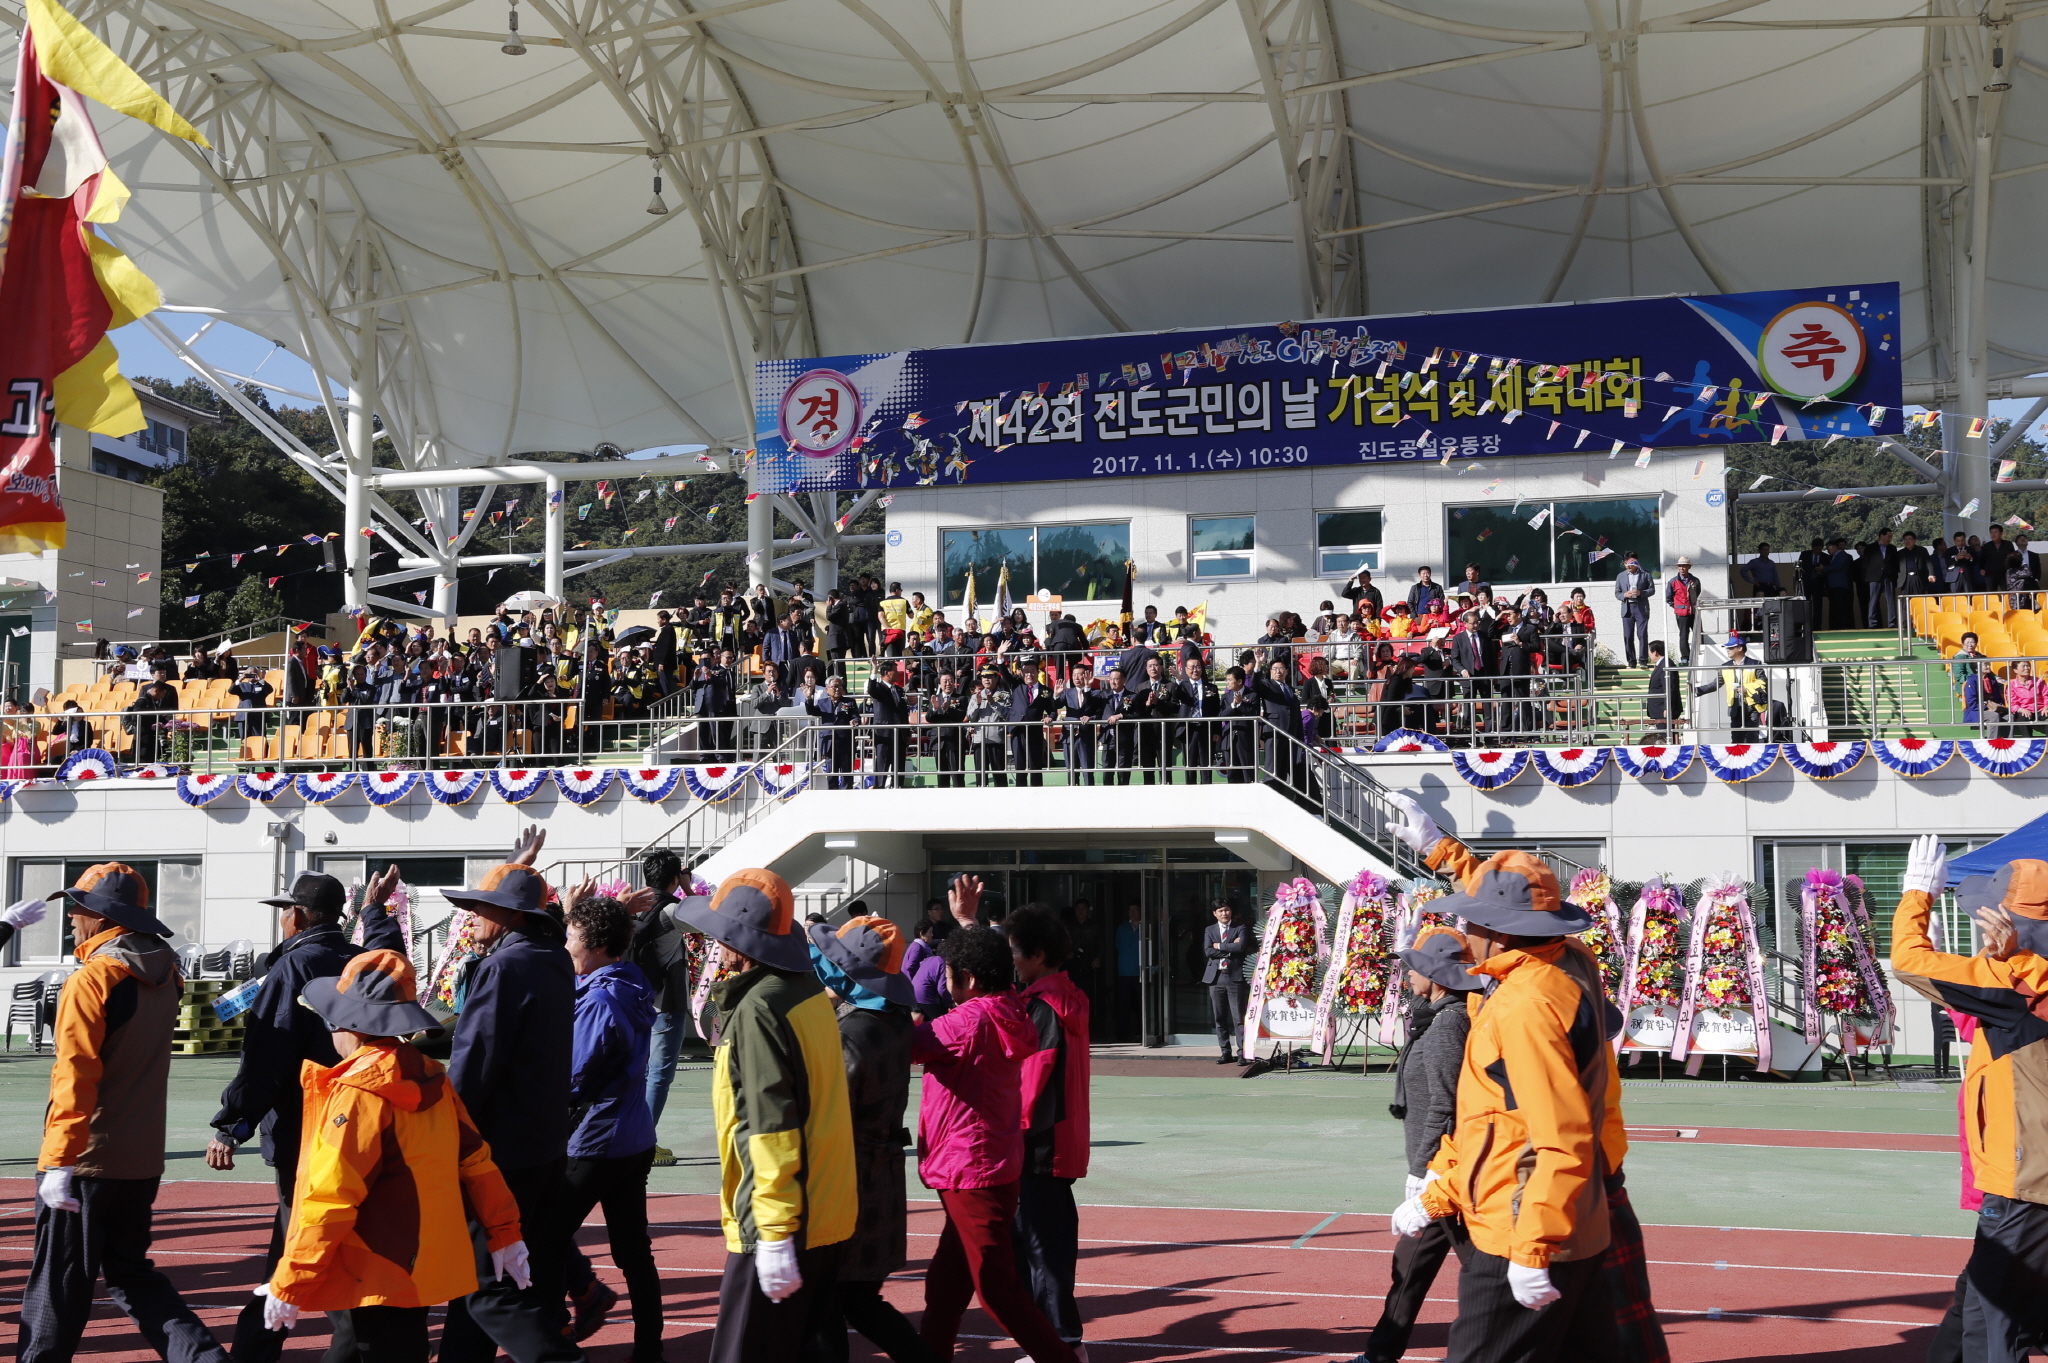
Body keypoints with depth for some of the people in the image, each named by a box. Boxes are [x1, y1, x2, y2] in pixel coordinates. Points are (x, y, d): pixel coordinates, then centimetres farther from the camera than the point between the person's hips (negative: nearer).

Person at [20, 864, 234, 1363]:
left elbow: (75, 1077, -22)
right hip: (143, 1161, 7)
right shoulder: (163, 972, 6)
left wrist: (59, 1162, -24)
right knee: (130, 1273, 17)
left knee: (59, 1283, 4)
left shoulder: (91, 980, -15)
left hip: (86, 1160, -7)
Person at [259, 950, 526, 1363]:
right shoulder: (430, 1078, 5)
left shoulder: (356, 1094, -18)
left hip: (377, 1281, -8)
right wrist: (505, 1232, 17)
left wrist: (289, 1285, -14)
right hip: (423, 1266, 8)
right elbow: (476, 1159, 9)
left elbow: (329, 1201, -21)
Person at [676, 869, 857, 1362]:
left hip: (780, 1222, -9)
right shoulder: (811, 993, 8)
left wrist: (775, 1234, -22)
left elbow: (771, 1127, -22)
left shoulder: (758, 1010, -18)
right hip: (829, 1214, 9)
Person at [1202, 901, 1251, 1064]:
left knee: (1239, 1018, -7)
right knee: (1220, 1019, 5)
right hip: (1215, 978, 4)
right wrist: (1230, 949, -7)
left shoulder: (1241, 928, 6)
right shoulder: (1209, 930, 15)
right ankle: (1226, 1053, 12)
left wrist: (1220, 946, -5)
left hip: (1235, 977, -3)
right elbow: (1208, 951, -1)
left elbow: (1241, 947, -12)